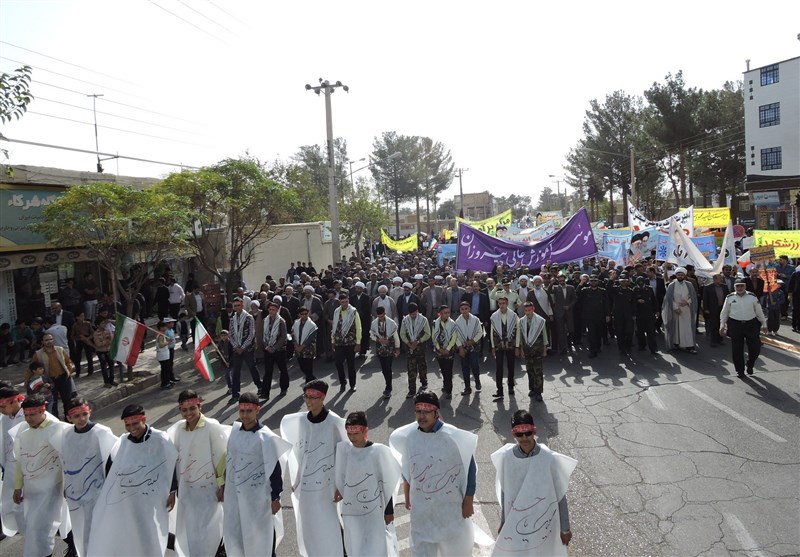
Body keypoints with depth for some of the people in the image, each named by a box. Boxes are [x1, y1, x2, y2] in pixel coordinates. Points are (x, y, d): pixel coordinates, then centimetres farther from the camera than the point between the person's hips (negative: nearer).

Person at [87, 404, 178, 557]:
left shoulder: (160, 440, -13)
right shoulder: (122, 442, -3)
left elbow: (173, 464, -6)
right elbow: (110, 466, 10)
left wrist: (172, 492, -4)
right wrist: (111, 491, 10)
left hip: (152, 503, -3)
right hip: (125, 503, 3)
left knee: (150, 541, 7)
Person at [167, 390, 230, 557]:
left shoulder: (212, 427, -17)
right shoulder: (177, 429, -3)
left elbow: (221, 457, -13)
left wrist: (222, 485, -10)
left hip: (207, 488, -4)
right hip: (186, 489, 4)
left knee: (207, 530, 3)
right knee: (189, 530, 16)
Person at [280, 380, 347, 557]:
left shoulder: (334, 422, -13)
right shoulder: (299, 420, 0)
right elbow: (297, 451, 9)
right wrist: (295, 479, 10)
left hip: (326, 485, -4)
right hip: (305, 485, 4)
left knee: (328, 526, 1)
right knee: (309, 527, 14)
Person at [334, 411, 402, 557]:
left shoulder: (379, 452, -14)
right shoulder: (343, 449, -6)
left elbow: (386, 483, -7)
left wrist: (389, 511, -4)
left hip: (374, 512, -3)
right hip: (351, 512, 3)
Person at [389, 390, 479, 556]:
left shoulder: (454, 437, -18)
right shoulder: (408, 436, -7)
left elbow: (469, 470, -9)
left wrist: (468, 501, -7)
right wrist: (407, 496, 16)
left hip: (450, 506, -2)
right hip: (420, 508, 3)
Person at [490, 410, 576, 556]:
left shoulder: (549, 459, -20)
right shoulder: (506, 457, -14)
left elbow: (560, 496, -8)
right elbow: (504, 492, 1)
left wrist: (565, 528, -1)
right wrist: (503, 521, 10)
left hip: (543, 524, -1)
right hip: (515, 524, 2)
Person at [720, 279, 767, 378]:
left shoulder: (752, 297, 5)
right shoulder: (730, 298, 4)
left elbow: (759, 311, 12)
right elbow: (724, 313, 9)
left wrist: (764, 324, 15)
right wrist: (722, 325, 4)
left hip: (751, 325, 1)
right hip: (735, 325, -1)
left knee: (755, 347, 0)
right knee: (737, 350, 2)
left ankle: (750, 365, 27)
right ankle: (739, 370, 17)